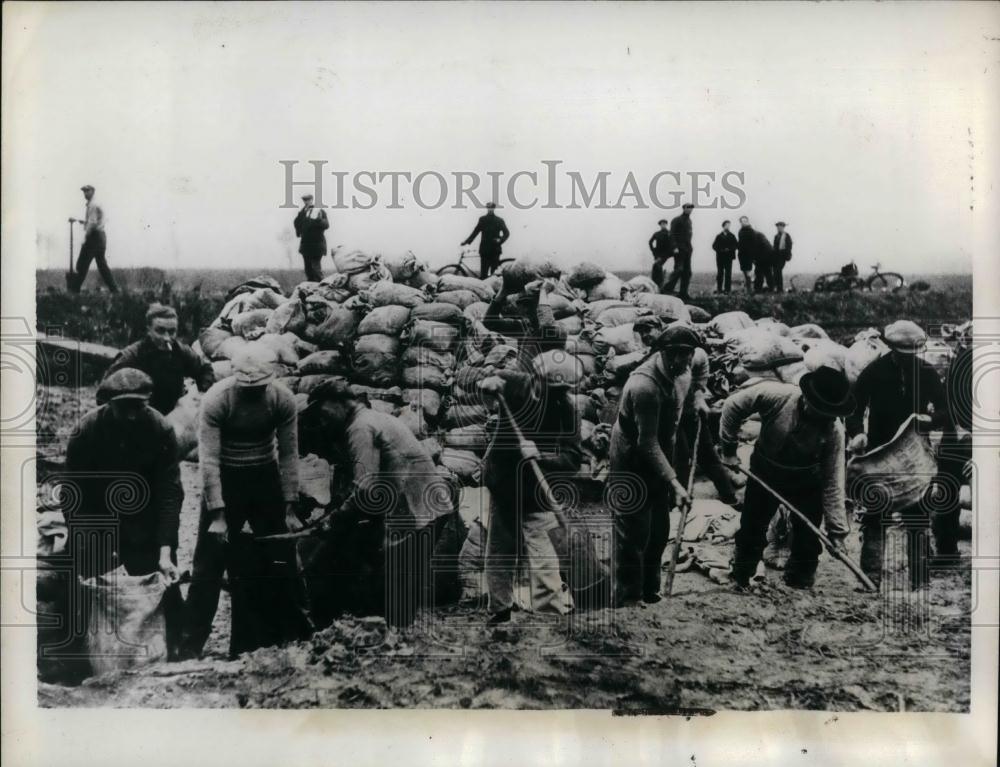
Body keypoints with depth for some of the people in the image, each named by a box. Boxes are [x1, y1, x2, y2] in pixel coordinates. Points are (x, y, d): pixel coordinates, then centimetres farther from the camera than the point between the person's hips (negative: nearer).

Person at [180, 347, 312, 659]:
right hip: (225, 479, -2)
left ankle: (298, 633, 18)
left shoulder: (282, 399, -14)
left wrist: (289, 508, -10)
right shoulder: (216, 400, -22)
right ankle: (190, 645, 6)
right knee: (209, 560, -4)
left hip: (266, 477, 2)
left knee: (283, 557, 4)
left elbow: (288, 454, -7)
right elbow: (209, 459, -22)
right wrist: (217, 515, -27)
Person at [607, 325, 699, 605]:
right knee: (633, 538, -3)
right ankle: (628, 602, 10)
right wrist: (673, 482, -39)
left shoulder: (681, 373, -3)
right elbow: (647, 444, -33)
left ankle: (650, 594, 34)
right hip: (632, 467, -9)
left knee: (659, 534, 18)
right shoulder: (644, 385, -30)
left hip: (658, 462, 9)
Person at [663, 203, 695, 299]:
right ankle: (667, 289, -7)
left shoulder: (688, 220, 17)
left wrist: (690, 247, 13)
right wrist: (675, 247, -21)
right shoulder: (677, 220, -6)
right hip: (679, 250, -8)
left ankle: (683, 293, 8)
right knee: (679, 270, -13)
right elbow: (672, 234, -12)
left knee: (687, 272, 5)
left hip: (687, 250, 8)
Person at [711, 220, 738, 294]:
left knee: (728, 273, -5)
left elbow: (736, 245, 1)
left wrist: (729, 249, -15)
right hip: (720, 257, 1)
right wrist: (720, 250, -14)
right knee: (720, 273, 2)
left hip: (729, 257, -1)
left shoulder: (732, 236, 9)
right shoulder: (719, 236, 10)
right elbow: (714, 246, 2)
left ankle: (727, 289, -4)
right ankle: (719, 289, 6)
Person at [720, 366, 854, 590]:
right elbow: (733, 405, -15)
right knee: (751, 529, 10)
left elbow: (833, 482, -20)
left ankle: (799, 588, 24)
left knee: (807, 539, 2)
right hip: (765, 473, 0)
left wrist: (837, 530, -19)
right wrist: (729, 448, -9)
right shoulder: (776, 395, -29)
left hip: (806, 482, 0)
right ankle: (739, 583, 31)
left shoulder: (834, 430, -24)